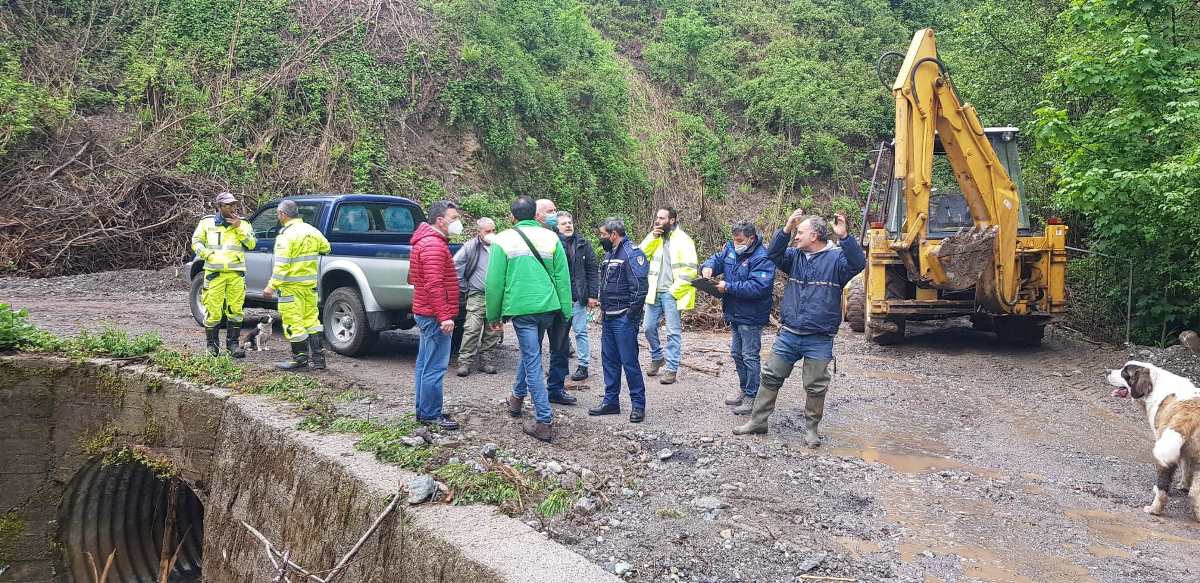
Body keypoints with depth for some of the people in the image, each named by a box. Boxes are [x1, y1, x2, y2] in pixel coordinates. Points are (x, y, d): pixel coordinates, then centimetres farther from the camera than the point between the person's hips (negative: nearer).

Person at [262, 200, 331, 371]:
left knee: (293, 321, 1)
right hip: (310, 283, 8)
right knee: (311, 318, 13)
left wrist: (271, 286, -16)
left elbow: (281, 265, -19)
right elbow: (326, 248, 22)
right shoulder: (312, 231, 7)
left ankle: (300, 358, 6)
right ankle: (318, 358, 15)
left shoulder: (286, 235, -15)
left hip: (292, 285, -8)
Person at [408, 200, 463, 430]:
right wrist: (444, 316, -25)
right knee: (435, 366, -6)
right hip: (435, 315, -11)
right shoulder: (433, 245, -17)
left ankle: (424, 410, 23)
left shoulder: (430, 241, 17)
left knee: (425, 364, 15)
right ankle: (431, 414, -1)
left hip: (426, 313, 11)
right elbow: (433, 285, -24)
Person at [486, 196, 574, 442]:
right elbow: (563, 277, 1)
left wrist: (493, 315, 5)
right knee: (530, 352, 26)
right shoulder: (551, 237, 2)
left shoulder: (503, 240, -5)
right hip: (548, 307, 4)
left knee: (532, 361, -1)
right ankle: (517, 398, 44)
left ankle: (545, 422, -3)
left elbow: (494, 282, -5)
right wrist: (566, 311, 7)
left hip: (521, 308, -4)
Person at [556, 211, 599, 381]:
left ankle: (583, 365, 11)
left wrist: (592, 295, -3)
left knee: (581, 332, 3)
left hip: (579, 297, 0)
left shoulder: (583, 244, 3)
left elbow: (592, 271, 3)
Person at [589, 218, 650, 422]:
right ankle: (611, 401, 23)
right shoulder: (609, 254, 15)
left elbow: (640, 287, -20)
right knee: (609, 359, 13)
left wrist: (631, 314, -18)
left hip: (624, 319, -9)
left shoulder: (632, 254, -15)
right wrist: (603, 307, 15)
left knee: (629, 361, -4)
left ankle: (638, 405, 6)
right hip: (609, 317, 9)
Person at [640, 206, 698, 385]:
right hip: (654, 291, 6)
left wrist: (674, 290, -15)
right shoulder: (655, 238, 13)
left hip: (672, 293, -6)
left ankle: (671, 369, 5)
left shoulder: (682, 240, -7)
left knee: (673, 331, -1)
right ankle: (657, 357, 33)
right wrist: (652, 237, -8)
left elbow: (690, 269, -13)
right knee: (649, 328, 11)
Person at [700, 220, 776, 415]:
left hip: (750, 317, -9)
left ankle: (752, 397, 9)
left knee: (749, 357, -1)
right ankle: (744, 388, 34)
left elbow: (758, 287, -29)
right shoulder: (731, 248, 4)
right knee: (736, 353, 19)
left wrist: (729, 287, -27)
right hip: (734, 312, 9)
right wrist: (708, 267, -9)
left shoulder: (762, 258, -21)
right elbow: (717, 259, 16)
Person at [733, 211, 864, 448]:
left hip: (819, 339, -4)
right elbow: (773, 254, -2)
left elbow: (858, 264, -22)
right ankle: (758, 421, 21)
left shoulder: (836, 257, -6)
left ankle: (811, 428, 23)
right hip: (788, 334, 5)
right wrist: (786, 229, -14)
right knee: (771, 377, 10)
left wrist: (844, 237, -34)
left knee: (816, 387, 6)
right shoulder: (796, 257, 8)